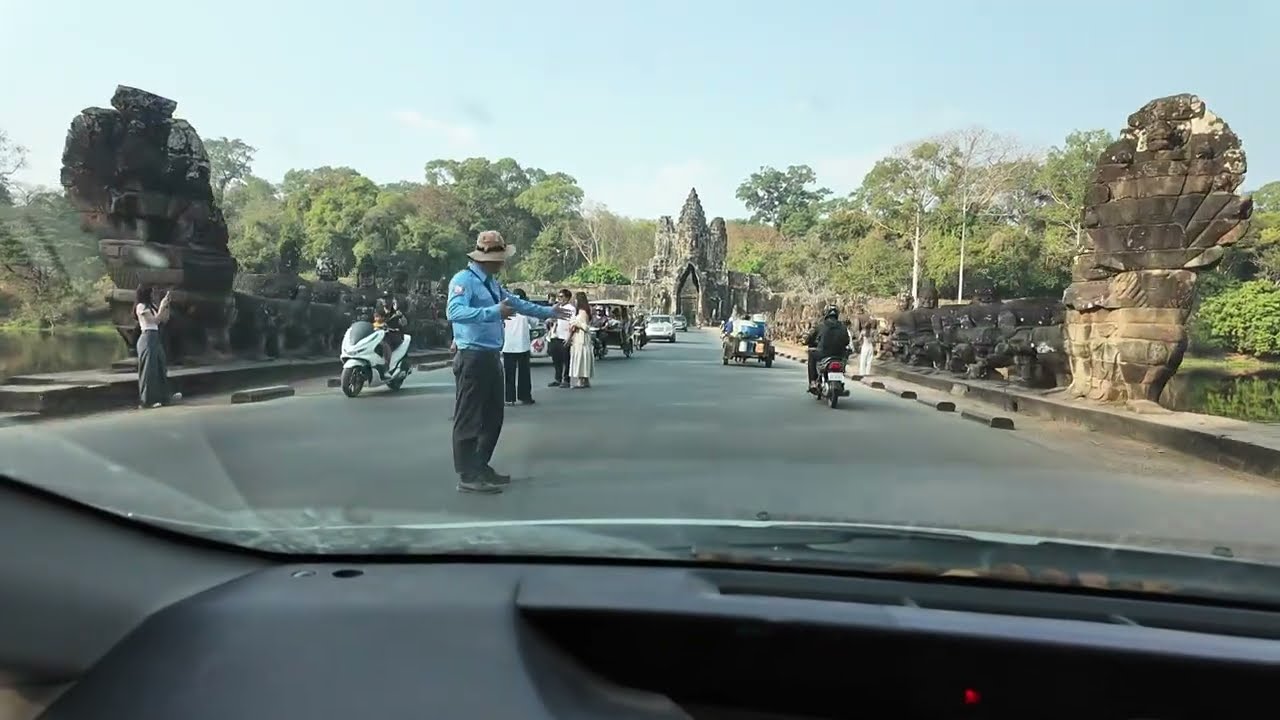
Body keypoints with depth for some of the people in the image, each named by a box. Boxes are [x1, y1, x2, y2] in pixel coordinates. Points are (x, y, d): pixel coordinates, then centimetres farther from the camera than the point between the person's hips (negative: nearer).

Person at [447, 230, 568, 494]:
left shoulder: (492, 283, 16)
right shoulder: (464, 280, -13)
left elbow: (515, 302, 31)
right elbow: (454, 312, -30)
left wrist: (547, 312, 38)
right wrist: (493, 312, -37)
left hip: (492, 358, 10)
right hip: (473, 358, -10)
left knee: (493, 417, 16)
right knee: (469, 418, -4)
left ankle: (480, 467, 27)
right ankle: (468, 476, 1)